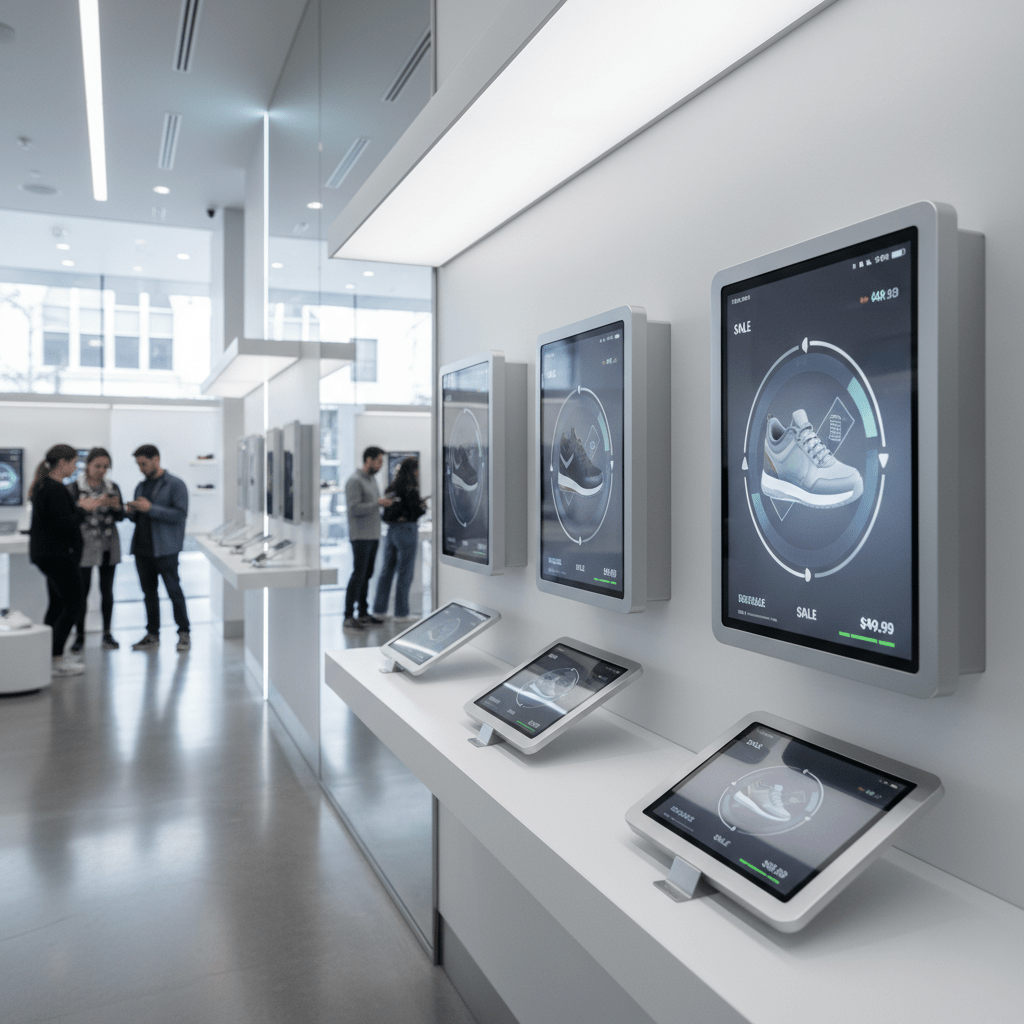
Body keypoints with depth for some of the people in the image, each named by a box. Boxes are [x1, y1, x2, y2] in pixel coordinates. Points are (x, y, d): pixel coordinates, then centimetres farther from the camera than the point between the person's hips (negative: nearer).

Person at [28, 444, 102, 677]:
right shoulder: (55, 489, -19)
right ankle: (56, 660, -1)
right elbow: (65, 524, -23)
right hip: (58, 555, -11)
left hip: (45, 554, 11)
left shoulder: (42, 486, 14)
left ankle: (50, 656, 22)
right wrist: (82, 509, -9)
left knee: (57, 604, 16)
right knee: (73, 604, -4)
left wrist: (80, 509, 11)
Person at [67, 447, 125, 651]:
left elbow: (120, 517, 10)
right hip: (85, 546, -3)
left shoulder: (112, 487, 9)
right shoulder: (75, 487, -2)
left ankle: (107, 633, 15)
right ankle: (79, 636, 9)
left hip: (108, 546, 3)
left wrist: (117, 507, -11)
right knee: (82, 591, -2)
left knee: (107, 591, 6)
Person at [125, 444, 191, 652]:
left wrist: (151, 508, -18)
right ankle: (152, 635, 18)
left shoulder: (175, 485, -4)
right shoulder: (141, 487, 16)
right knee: (149, 592, 11)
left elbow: (180, 514, -15)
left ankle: (184, 633, 7)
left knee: (174, 591, -2)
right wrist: (131, 512, 0)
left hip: (165, 549, -6)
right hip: (142, 549, 7)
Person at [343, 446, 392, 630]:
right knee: (358, 575, -8)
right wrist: (378, 504, -18)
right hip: (361, 537, -8)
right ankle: (348, 616, -3)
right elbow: (354, 508, -20)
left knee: (367, 575, 11)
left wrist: (384, 503, 4)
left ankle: (363, 613, 17)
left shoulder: (372, 479, 16)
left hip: (373, 536, 9)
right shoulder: (355, 481, -12)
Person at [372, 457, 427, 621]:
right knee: (405, 572, 0)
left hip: (391, 530, 7)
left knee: (387, 570, 13)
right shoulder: (410, 489, -13)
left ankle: (379, 609, 18)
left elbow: (387, 510, 11)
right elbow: (416, 512, -14)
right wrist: (424, 505, 7)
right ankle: (401, 612, 4)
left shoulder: (391, 487, 9)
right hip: (407, 530, -7)